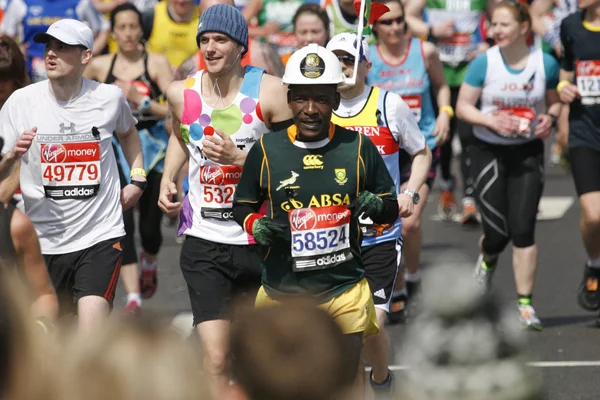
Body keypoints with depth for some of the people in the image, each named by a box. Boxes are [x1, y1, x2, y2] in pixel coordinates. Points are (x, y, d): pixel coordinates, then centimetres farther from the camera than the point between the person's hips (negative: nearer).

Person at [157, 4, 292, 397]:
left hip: (260, 238, -1)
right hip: (204, 242, 1)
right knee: (215, 359, -12)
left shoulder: (268, 91, -9)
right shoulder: (181, 93, 2)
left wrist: (238, 158, -20)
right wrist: (168, 179, 10)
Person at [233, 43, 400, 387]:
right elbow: (243, 206, 10)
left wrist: (377, 206, -14)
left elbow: (391, 210, 9)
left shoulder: (359, 148, 0)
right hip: (282, 291, 0)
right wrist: (255, 226, -11)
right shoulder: (266, 150, -1)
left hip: (345, 290, 0)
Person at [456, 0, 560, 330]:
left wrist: (550, 117, -11)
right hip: (489, 152, -1)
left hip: (528, 153, 1)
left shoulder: (545, 63, -4)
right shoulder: (484, 62, -9)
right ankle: (487, 259, 37)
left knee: (523, 229, -7)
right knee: (497, 231, -2)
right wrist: (491, 120, -21)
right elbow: (463, 106, -5)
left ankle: (525, 304, 1)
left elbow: (556, 101, 10)